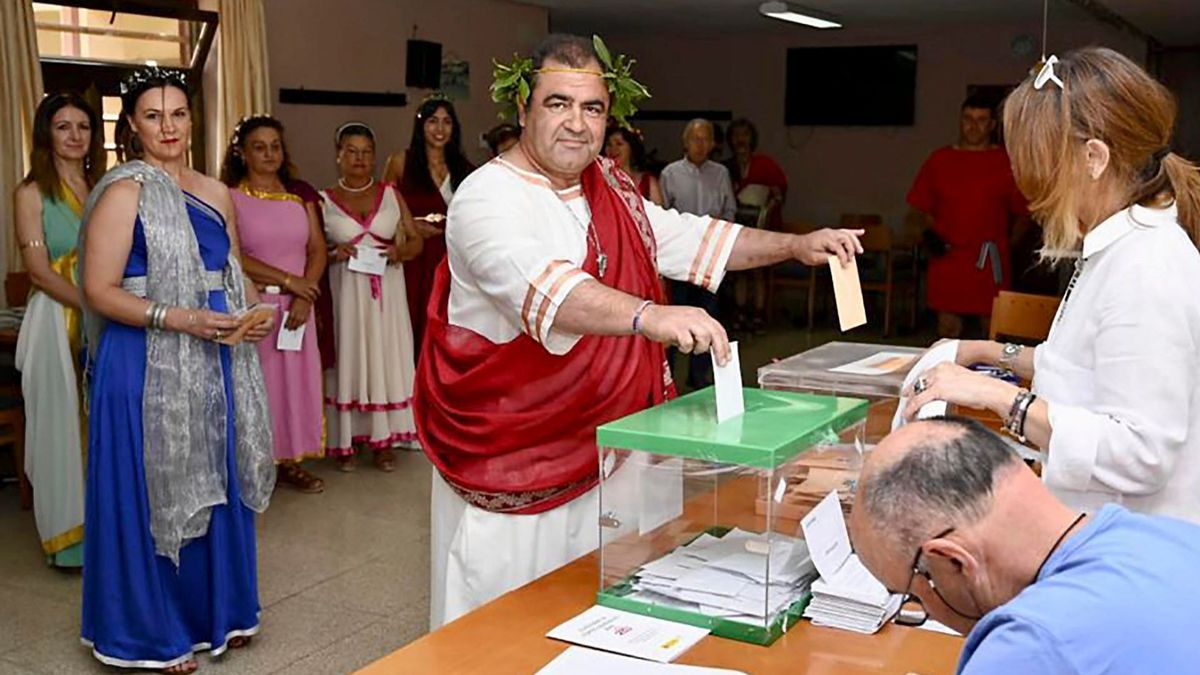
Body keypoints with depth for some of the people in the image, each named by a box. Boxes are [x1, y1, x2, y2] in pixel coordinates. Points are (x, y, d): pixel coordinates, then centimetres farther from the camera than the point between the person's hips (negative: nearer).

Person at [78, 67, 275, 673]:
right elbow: (100, 290, -13)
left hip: (214, 363, 6)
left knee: (215, 483, 14)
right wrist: (181, 319, -22)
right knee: (152, 491, 4)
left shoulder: (215, 193, 10)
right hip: (147, 367, -6)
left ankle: (215, 608, 30)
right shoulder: (124, 193, -9)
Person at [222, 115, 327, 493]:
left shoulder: (300, 197, 11)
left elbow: (318, 250, 5)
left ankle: (288, 460, 16)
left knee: (296, 379, 6)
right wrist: (288, 280, -13)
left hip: (297, 306, 4)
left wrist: (303, 297, -10)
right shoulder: (230, 199, -3)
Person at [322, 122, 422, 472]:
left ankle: (383, 441, 11)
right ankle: (345, 442, 9)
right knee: (348, 359, 1)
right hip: (344, 290, -1)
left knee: (385, 357, 3)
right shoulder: (324, 200, 3)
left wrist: (399, 251, -11)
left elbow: (416, 241, 9)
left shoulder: (391, 194, 8)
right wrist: (334, 254, -15)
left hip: (387, 291, 2)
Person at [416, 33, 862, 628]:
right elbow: (540, 284, -36)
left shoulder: (607, 189, 9)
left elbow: (683, 238, 17)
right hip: (507, 459, -7)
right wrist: (649, 317, -52)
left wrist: (796, 245, 8)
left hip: (593, 443, 7)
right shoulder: (490, 197, -18)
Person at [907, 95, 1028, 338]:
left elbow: (1022, 211, 3)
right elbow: (923, 207, 15)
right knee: (947, 330, 4)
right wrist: (931, 233, 0)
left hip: (991, 262, -1)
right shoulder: (939, 160, 9)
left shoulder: (1006, 162, 3)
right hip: (947, 259, 1)